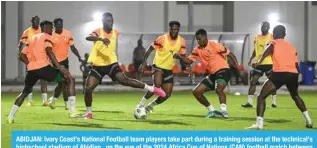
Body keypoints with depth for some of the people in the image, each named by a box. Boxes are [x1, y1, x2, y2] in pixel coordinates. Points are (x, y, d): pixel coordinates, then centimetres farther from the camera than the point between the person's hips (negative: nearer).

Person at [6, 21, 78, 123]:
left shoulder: (33, 38, 25)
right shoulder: (47, 37, 6)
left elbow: (21, 56, 23)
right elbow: (49, 52, -14)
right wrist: (60, 67, -17)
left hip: (31, 70, 7)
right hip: (43, 68, -6)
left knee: (25, 92, 32)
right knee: (70, 80, 1)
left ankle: (10, 117, 26)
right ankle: (72, 111, -9)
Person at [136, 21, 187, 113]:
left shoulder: (181, 41, -4)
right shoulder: (162, 39, -16)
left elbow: (183, 56, 4)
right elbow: (150, 49, -11)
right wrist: (144, 63, -19)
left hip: (169, 69, 5)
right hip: (158, 66, -5)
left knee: (167, 94, 1)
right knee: (157, 84, -30)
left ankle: (150, 106, 24)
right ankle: (142, 103, -17)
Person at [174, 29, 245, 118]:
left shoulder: (214, 45, -14)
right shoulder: (197, 49, 4)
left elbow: (231, 56, -11)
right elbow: (189, 61, 5)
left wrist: (239, 70, -16)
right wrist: (180, 57, -16)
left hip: (223, 70, -8)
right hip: (212, 74, 8)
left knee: (219, 89, -36)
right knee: (196, 92, 4)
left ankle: (224, 111, -24)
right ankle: (212, 111, 15)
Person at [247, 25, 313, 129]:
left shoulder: (274, 43, 12)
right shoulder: (291, 46, 25)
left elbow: (269, 48, -14)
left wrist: (260, 61, -26)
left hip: (279, 73, -5)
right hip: (293, 74, 5)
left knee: (261, 97, 3)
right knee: (295, 96, 33)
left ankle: (259, 124, -12)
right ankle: (308, 120, 30)